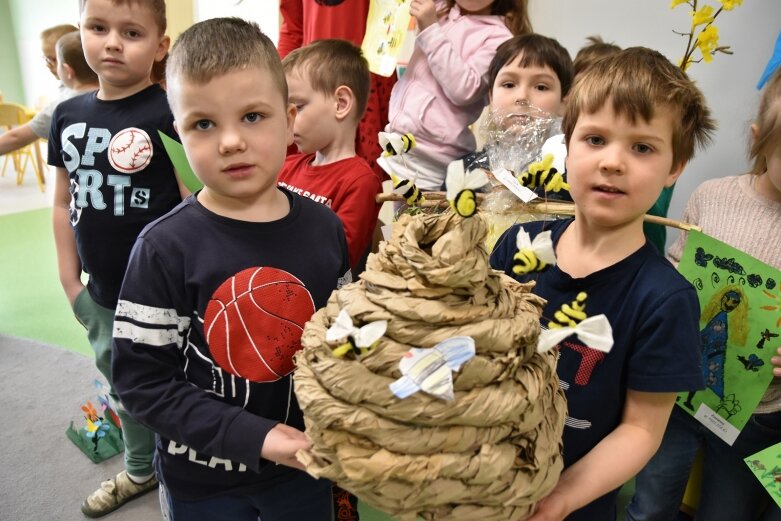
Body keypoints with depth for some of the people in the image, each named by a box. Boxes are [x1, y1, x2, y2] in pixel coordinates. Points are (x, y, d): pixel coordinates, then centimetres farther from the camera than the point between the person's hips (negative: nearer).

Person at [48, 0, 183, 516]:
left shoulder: (168, 114, -14)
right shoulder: (68, 115, 5)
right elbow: (64, 203, 11)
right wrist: (70, 281, 10)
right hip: (101, 296, 6)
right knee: (124, 387, 24)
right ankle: (140, 470, 48)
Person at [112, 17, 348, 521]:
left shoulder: (324, 229, -8)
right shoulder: (166, 248, -18)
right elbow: (140, 378, -15)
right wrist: (254, 436, -22)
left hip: (304, 464, 3)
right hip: (203, 478, -2)